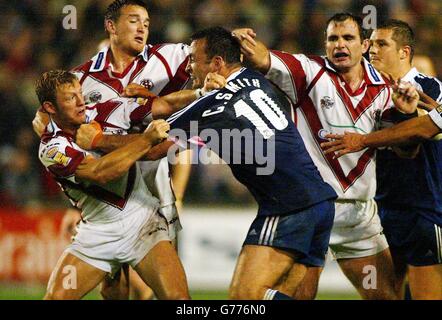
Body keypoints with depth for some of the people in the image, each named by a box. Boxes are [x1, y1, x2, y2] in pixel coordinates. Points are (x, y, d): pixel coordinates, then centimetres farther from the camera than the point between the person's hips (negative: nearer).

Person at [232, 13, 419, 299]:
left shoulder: (382, 90, 7)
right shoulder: (311, 72, -6)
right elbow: (265, 60, -22)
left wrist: (407, 113, -9)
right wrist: (246, 43, -44)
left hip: (360, 210, 5)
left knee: (386, 294, 7)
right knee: (299, 293, -11)